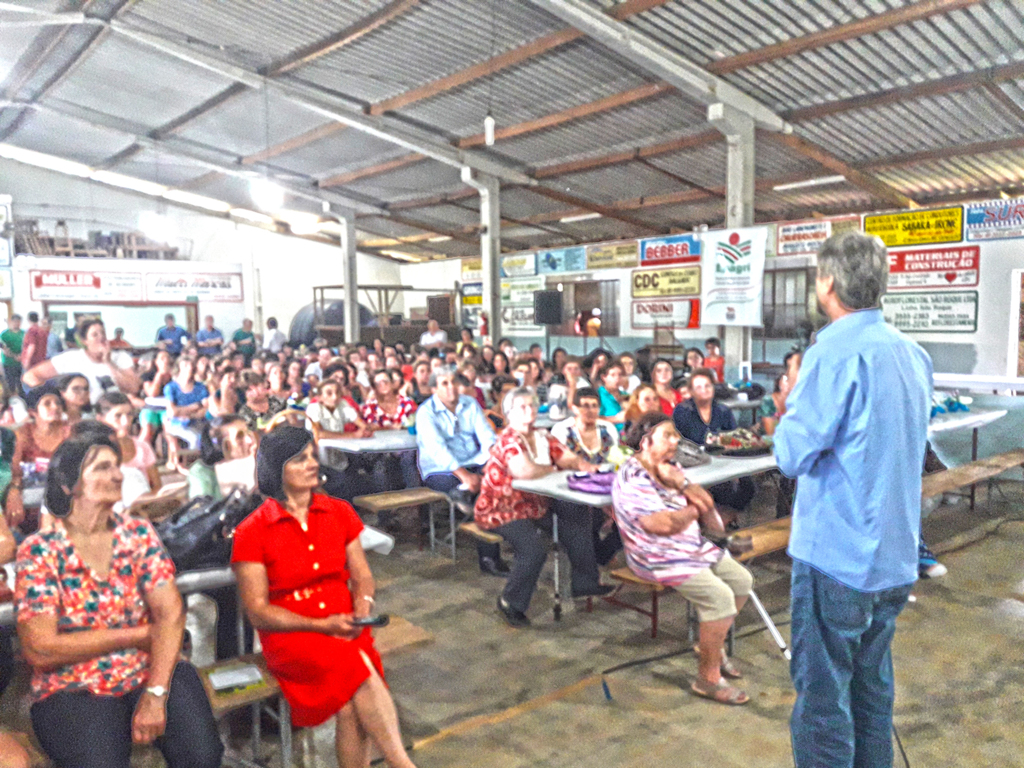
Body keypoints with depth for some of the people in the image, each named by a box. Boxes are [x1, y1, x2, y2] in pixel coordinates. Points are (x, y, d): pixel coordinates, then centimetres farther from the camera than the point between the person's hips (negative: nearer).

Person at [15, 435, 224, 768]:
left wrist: (155, 695, -19)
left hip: (151, 673, 2)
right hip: (73, 691, -2)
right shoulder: (39, 552, -5)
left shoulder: (139, 534, 2)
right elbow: (39, 650, -11)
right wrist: (138, 635, -10)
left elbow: (170, 612, -7)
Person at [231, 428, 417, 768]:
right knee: (357, 666, -30)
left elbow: (362, 576, 13)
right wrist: (322, 625, -16)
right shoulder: (251, 532, -4)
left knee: (350, 707, -26)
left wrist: (363, 605, -10)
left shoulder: (339, 512, 9)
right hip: (290, 637, -3)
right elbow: (258, 612, -5)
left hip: (345, 627, 3)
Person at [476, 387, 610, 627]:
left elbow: (569, 458, 6)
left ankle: (585, 582, 12)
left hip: (534, 506, 8)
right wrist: (552, 469, -16)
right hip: (501, 510, -8)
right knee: (534, 548, -28)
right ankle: (511, 602, -3)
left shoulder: (542, 438, 6)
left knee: (577, 516, -2)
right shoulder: (508, 440, -20)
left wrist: (583, 465, -19)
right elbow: (525, 472, -36)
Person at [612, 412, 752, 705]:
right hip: (659, 559, -9)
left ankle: (712, 645, 26)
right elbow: (662, 525, -28)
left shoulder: (671, 469, 9)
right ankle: (708, 678, -6)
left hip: (696, 548, 9)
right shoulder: (632, 478, -18)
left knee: (742, 580, 7)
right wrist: (694, 509, -7)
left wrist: (683, 484, -13)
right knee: (719, 596, -21)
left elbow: (714, 524, 6)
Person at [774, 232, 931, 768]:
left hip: (836, 558, -8)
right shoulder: (912, 353, 8)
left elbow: (792, 455, -19)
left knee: (822, 696, 4)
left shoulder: (836, 353, -18)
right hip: (895, 558, 8)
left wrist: (790, 405, -2)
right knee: (872, 687, 21)